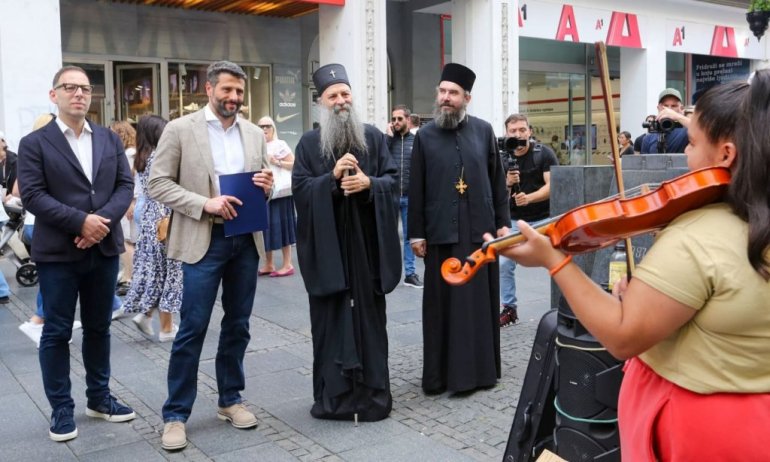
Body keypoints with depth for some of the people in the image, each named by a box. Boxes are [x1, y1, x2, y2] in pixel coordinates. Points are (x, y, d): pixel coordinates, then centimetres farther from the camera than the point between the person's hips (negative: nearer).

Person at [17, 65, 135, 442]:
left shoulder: (110, 139, 10)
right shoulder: (34, 143, -2)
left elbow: (125, 186, 3)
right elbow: (32, 196, -11)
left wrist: (103, 221, -14)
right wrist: (81, 221, -20)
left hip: (104, 249, 4)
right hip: (57, 253, -4)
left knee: (98, 327, 14)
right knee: (56, 332, 5)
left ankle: (99, 397, 28)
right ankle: (61, 408, 17)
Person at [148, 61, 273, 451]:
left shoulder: (254, 133, 10)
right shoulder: (180, 129, -3)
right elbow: (157, 184, -6)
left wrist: (265, 185, -8)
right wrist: (204, 204, -18)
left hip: (246, 239, 5)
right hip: (203, 240, -4)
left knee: (238, 325, 12)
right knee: (192, 329, -2)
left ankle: (230, 399, 27)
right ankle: (176, 414, 11)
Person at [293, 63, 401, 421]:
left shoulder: (374, 137, 9)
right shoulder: (309, 143, 5)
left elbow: (393, 180, 4)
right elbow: (299, 189, -4)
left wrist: (368, 183, -15)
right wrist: (333, 177, -18)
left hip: (367, 244, 1)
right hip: (327, 246, -1)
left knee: (370, 316, 5)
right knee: (330, 318, 3)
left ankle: (373, 393, 16)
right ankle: (333, 396, 14)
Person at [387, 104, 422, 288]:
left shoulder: (417, 141, 3)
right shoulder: (386, 139, 4)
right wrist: (389, 137, -10)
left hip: (410, 197, 0)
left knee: (410, 236, 7)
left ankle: (410, 273, 14)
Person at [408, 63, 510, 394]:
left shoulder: (483, 130, 5)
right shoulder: (425, 136, 2)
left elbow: (498, 180, 8)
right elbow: (416, 189, 1)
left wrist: (503, 222, 3)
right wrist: (416, 233, -2)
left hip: (480, 229, 1)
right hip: (441, 232, -1)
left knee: (481, 300, 8)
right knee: (442, 303, 4)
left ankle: (481, 367, 21)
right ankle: (441, 372, 14)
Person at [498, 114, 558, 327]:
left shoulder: (544, 153, -8)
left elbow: (552, 186, -15)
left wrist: (529, 198, -31)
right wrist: (507, 183, -23)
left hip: (543, 219, -2)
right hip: (514, 220, 3)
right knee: (504, 264, -3)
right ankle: (509, 308, 14)